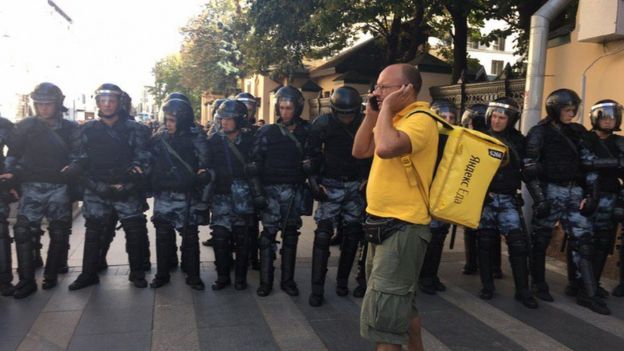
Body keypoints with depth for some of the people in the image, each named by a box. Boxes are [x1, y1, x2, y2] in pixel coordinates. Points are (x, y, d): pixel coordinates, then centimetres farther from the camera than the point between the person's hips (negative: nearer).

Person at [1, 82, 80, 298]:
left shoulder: (70, 128, 6)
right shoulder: (25, 126, 8)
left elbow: (77, 154, 3)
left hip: (59, 188, 0)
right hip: (32, 186, 1)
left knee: (59, 233, 4)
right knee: (23, 230, -9)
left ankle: (51, 276, 21)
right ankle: (26, 280, 0)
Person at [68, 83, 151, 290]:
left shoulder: (134, 129, 0)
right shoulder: (89, 130, 7)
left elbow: (144, 158, -4)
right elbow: (83, 160, 8)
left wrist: (138, 170, -24)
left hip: (128, 191, -2)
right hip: (97, 192, 2)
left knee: (135, 232, 2)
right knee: (92, 233, 9)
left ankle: (137, 273, 18)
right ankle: (88, 274, 24)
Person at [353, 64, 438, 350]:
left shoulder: (419, 120, -16)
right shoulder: (395, 119, 15)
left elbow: (386, 148, -34)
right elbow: (360, 151, 14)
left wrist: (387, 108, -20)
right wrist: (372, 113, 5)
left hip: (403, 227, -10)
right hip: (385, 223, 10)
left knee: (382, 314, -7)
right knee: (402, 304, 23)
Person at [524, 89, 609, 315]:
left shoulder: (578, 132, 12)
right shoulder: (539, 133, -2)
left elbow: (590, 163, 11)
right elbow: (530, 168, -8)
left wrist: (591, 195, 3)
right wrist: (539, 199, -13)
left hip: (575, 192, 4)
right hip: (551, 191, -4)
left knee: (583, 240, 1)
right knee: (541, 239, 5)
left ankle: (588, 293, 6)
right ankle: (539, 284, 22)